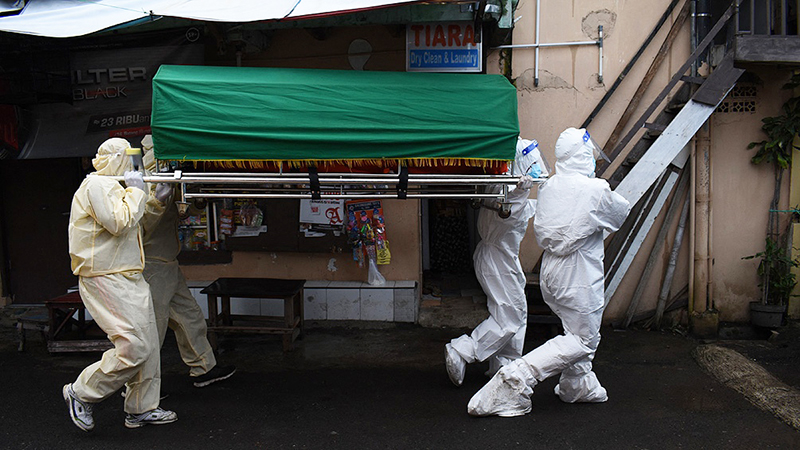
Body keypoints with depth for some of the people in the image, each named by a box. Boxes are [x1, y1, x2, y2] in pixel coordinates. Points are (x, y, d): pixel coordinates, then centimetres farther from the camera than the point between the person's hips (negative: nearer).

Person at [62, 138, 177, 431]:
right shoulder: (97, 184, -11)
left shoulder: (111, 186, 22)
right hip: (106, 280, -11)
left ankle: (141, 409, 19)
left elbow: (143, 220, 30)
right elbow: (120, 222, -23)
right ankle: (81, 394, 6)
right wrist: (135, 191, -10)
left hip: (128, 278, 11)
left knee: (148, 345, 10)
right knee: (133, 347, -15)